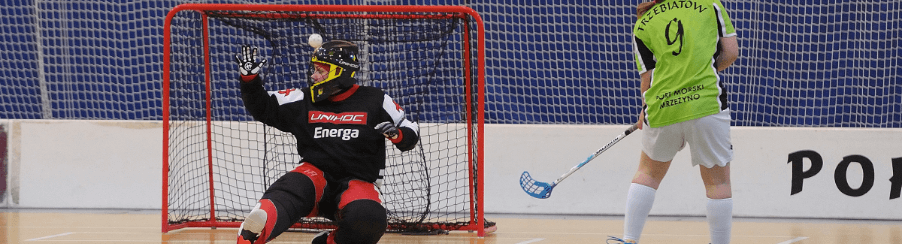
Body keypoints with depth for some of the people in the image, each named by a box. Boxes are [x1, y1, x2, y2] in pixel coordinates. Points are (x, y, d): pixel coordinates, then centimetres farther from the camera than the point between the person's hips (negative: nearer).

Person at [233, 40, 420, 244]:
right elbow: (262, 108, 10)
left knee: (368, 220, -34)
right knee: (291, 190, -34)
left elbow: (410, 136, 7)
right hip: (316, 174, 1)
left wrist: (397, 134, -15)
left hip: (358, 181, -1)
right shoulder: (303, 101, 7)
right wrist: (249, 78, -5)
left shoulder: (375, 101, 2)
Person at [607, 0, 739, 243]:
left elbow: (648, 80, 8)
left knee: (648, 172, 23)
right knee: (718, 180, 8)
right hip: (706, 103, -2)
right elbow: (731, 52, 3)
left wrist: (645, 113, 24)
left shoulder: (642, 25, 9)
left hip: (661, 111, 2)